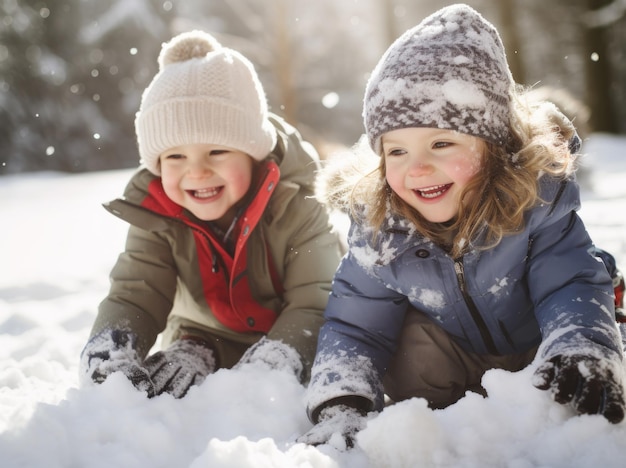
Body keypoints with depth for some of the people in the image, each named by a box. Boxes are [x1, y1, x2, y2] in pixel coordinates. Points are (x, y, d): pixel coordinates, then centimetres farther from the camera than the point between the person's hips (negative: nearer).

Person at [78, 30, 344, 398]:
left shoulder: (295, 206, -24)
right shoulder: (156, 218, -14)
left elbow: (314, 304, -27)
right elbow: (135, 294, -16)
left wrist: (276, 360, -44)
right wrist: (110, 347, -38)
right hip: (205, 341, 2)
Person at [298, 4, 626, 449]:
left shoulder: (537, 197, -25)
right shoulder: (379, 228, -20)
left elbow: (572, 287, -29)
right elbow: (353, 324, -18)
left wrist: (583, 356, -52)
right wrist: (340, 406, -36)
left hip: (536, 361, 0)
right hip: (458, 366, 1)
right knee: (408, 332, -26)